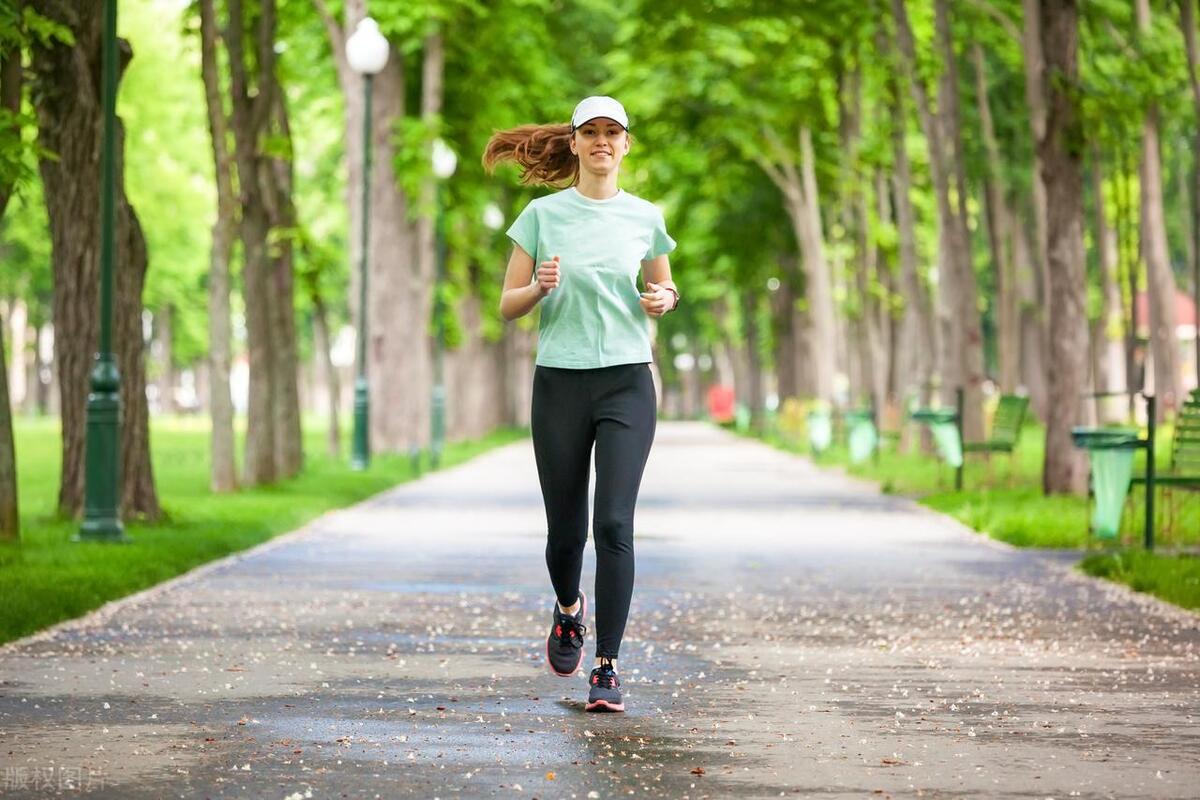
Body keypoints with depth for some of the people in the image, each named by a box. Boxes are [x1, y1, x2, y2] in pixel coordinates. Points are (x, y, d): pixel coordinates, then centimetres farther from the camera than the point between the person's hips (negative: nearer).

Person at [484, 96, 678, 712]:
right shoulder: (543, 215, 3)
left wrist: (664, 299, -3)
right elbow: (507, 306, 5)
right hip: (560, 383, 0)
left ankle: (607, 669, -8)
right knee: (565, 528, 4)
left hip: (627, 382, 0)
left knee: (614, 523, -13)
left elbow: (662, 287, 20)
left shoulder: (644, 217, 7)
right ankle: (569, 609, 39)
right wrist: (539, 286, -16)